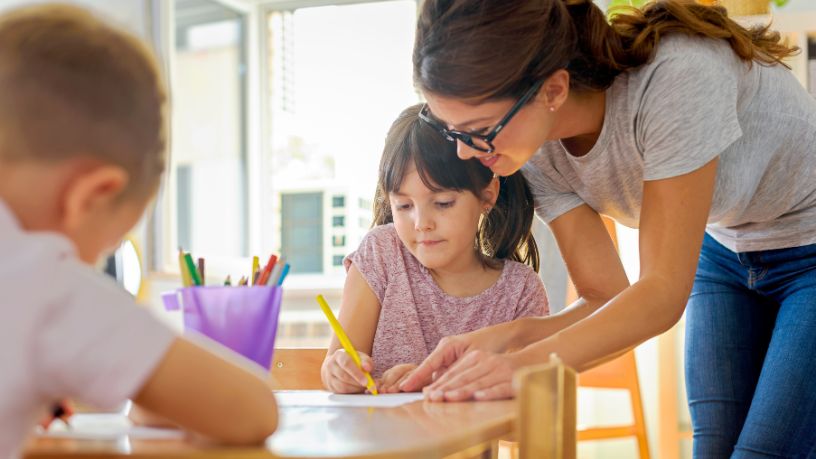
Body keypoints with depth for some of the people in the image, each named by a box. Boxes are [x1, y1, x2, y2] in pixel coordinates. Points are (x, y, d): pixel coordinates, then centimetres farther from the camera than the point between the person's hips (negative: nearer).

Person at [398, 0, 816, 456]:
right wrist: (503, 337, -31)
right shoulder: (539, 148, -16)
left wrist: (536, 362, -45)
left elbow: (664, 293, -33)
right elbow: (607, 302, -13)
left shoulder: (677, 78, -36)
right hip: (726, 252, 6)